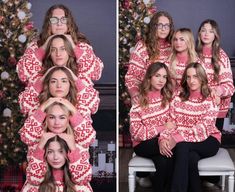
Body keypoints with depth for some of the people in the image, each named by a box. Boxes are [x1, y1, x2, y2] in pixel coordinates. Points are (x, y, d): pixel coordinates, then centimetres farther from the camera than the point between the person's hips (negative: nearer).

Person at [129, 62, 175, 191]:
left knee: (164, 161, -32)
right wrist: (162, 128, -18)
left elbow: (170, 125, 1)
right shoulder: (139, 101, -7)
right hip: (143, 144, -3)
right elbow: (136, 133, -13)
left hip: (162, 141, 3)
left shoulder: (167, 97, 7)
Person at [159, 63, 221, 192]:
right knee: (191, 158, -35)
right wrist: (163, 139, -24)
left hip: (207, 141, -2)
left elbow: (203, 128, -17)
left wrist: (178, 139, -30)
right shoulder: (177, 99, 8)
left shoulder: (211, 101, -3)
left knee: (182, 146, -34)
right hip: (186, 144, 2)